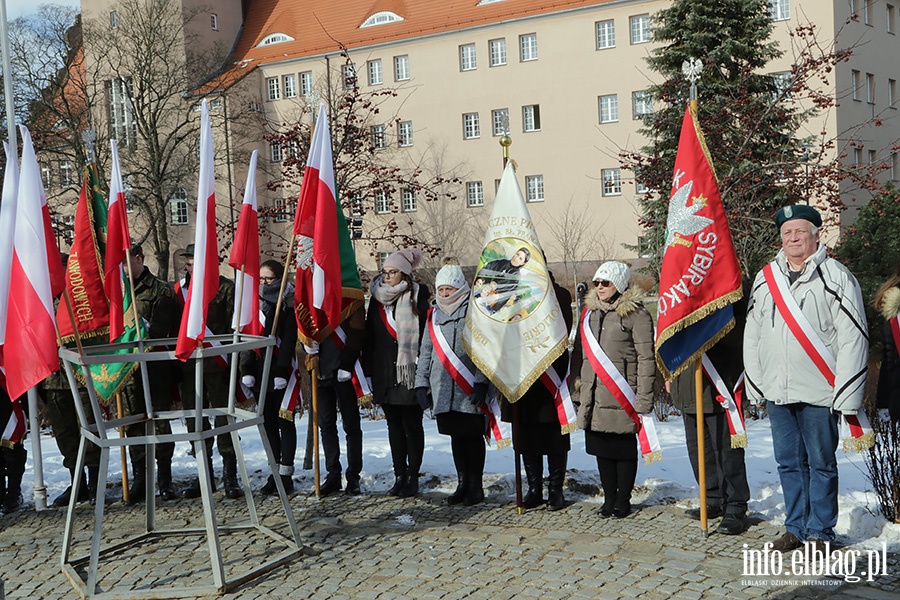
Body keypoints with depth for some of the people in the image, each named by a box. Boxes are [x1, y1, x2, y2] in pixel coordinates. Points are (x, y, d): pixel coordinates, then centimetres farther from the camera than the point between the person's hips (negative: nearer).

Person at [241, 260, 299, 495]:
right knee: (268, 422, 8)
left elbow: (289, 340, -12)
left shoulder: (289, 304, -5)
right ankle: (275, 473, 14)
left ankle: (286, 474, 4)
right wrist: (246, 369, 0)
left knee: (284, 421, 0)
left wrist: (281, 371, -19)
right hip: (260, 371, 6)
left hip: (281, 372, -5)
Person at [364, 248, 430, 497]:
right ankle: (399, 475, 17)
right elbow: (370, 334, 13)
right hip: (384, 372, 5)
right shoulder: (377, 297, 10)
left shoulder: (417, 295, -4)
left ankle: (413, 476, 10)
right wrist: (368, 370, 8)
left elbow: (424, 332, -8)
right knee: (394, 425, 10)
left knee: (412, 425, 3)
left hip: (409, 372, -5)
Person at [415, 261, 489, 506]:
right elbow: (426, 352, 17)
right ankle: (463, 484, 20)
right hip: (443, 388, 5)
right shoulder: (434, 315, 13)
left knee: (473, 435, 1)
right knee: (456, 436, 10)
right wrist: (421, 383, 12)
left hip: (469, 387, -5)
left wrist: (481, 381, -13)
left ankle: (476, 485, 10)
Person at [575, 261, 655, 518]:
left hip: (623, 396, -6)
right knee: (601, 448, 11)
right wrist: (583, 390, 15)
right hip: (595, 396, 6)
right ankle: (609, 498, 22)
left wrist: (643, 399, -14)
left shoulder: (636, 315, -7)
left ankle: (623, 500, 15)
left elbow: (646, 359, -10)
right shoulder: (591, 312, 14)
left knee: (624, 448, 3)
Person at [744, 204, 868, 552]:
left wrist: (846, 396, -13)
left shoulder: (836, 278, -6)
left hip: (818, 393, -5)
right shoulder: (765, 279, 10)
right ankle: (795, 528, 25)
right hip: (777, 392, 5)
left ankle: (819, 532, 17)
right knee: (789, 463, 13)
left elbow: (853, 338, -9)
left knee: (821, 464, 5)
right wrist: (754, 385, 10)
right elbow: (752, 334, 14)